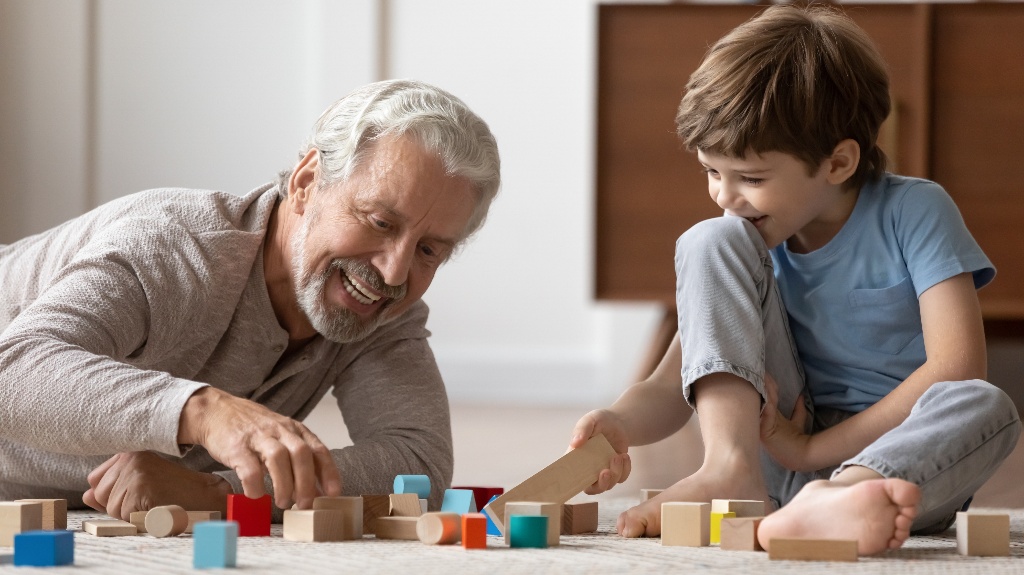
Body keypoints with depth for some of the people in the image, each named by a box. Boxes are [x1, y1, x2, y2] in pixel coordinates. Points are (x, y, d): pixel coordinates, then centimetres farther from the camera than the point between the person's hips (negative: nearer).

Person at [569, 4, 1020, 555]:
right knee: (710, 241, -11)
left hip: (895, 457, -3)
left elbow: (956, 367, -18)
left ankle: (828, 505, -61)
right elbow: (669, 389, 1)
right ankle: (729, 469, -29)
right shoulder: (746, 240, 5)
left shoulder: (914, 212, -8)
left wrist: (813, 449, -17)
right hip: (782, 446, 3)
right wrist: (617, 426, -23)